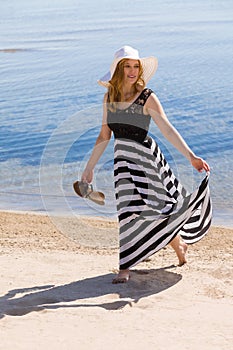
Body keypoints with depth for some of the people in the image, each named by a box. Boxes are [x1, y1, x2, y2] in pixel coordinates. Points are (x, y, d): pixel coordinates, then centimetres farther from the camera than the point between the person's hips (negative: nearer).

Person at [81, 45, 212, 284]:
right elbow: (104, 136, 11)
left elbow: (168, 130, -16)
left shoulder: (147, 98, -9)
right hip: (122, 158, 4)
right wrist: (89, 167, 12)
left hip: (145, 155, -4)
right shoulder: (109, 97, 4)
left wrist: (191, 156, -25)